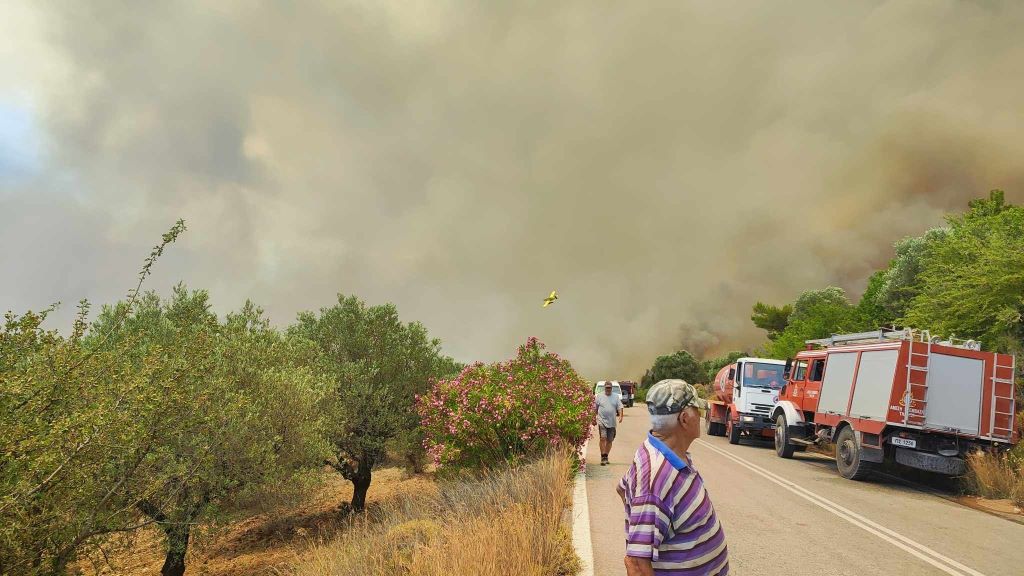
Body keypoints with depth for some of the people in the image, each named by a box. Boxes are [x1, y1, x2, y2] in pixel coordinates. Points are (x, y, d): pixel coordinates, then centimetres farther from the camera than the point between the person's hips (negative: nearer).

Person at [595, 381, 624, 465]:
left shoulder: (616, 397, 8)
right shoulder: (599, 396, 4)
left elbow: (620, 407, 2)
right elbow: (595, 408, 9)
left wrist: (620, 416, -13)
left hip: (612, 423, 2)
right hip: (602, 421, -2)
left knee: (610, 440, 9)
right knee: (603, 438, -14)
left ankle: (606, 456, 23)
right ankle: (603, 457, -11)